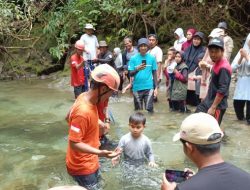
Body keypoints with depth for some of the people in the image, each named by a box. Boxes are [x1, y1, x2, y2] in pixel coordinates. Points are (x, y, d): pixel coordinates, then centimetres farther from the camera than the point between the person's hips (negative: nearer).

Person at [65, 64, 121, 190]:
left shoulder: (84, 96, -6)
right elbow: (74, 143, -28)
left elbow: (68, 118, 8)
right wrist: (100, 153, -37)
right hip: (82, 166, -9)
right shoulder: (83, 112, -33)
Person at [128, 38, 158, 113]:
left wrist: (156, 87, 2)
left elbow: (154, 73, 6)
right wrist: (137, 69, -21)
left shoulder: (152, 58, 1)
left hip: (149, 87, -1)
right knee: (138, 110, 12)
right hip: (137, 87, 1)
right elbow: (130, 74, -1)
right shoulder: (133, 58, 0)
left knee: (149, 108, -5)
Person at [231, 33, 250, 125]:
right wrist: (241, 58, -8)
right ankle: (240, 117, 26)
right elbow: (233, 68, 3)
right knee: (237, 102, 1)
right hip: (241, 82, 3)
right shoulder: (242, 51, 11)